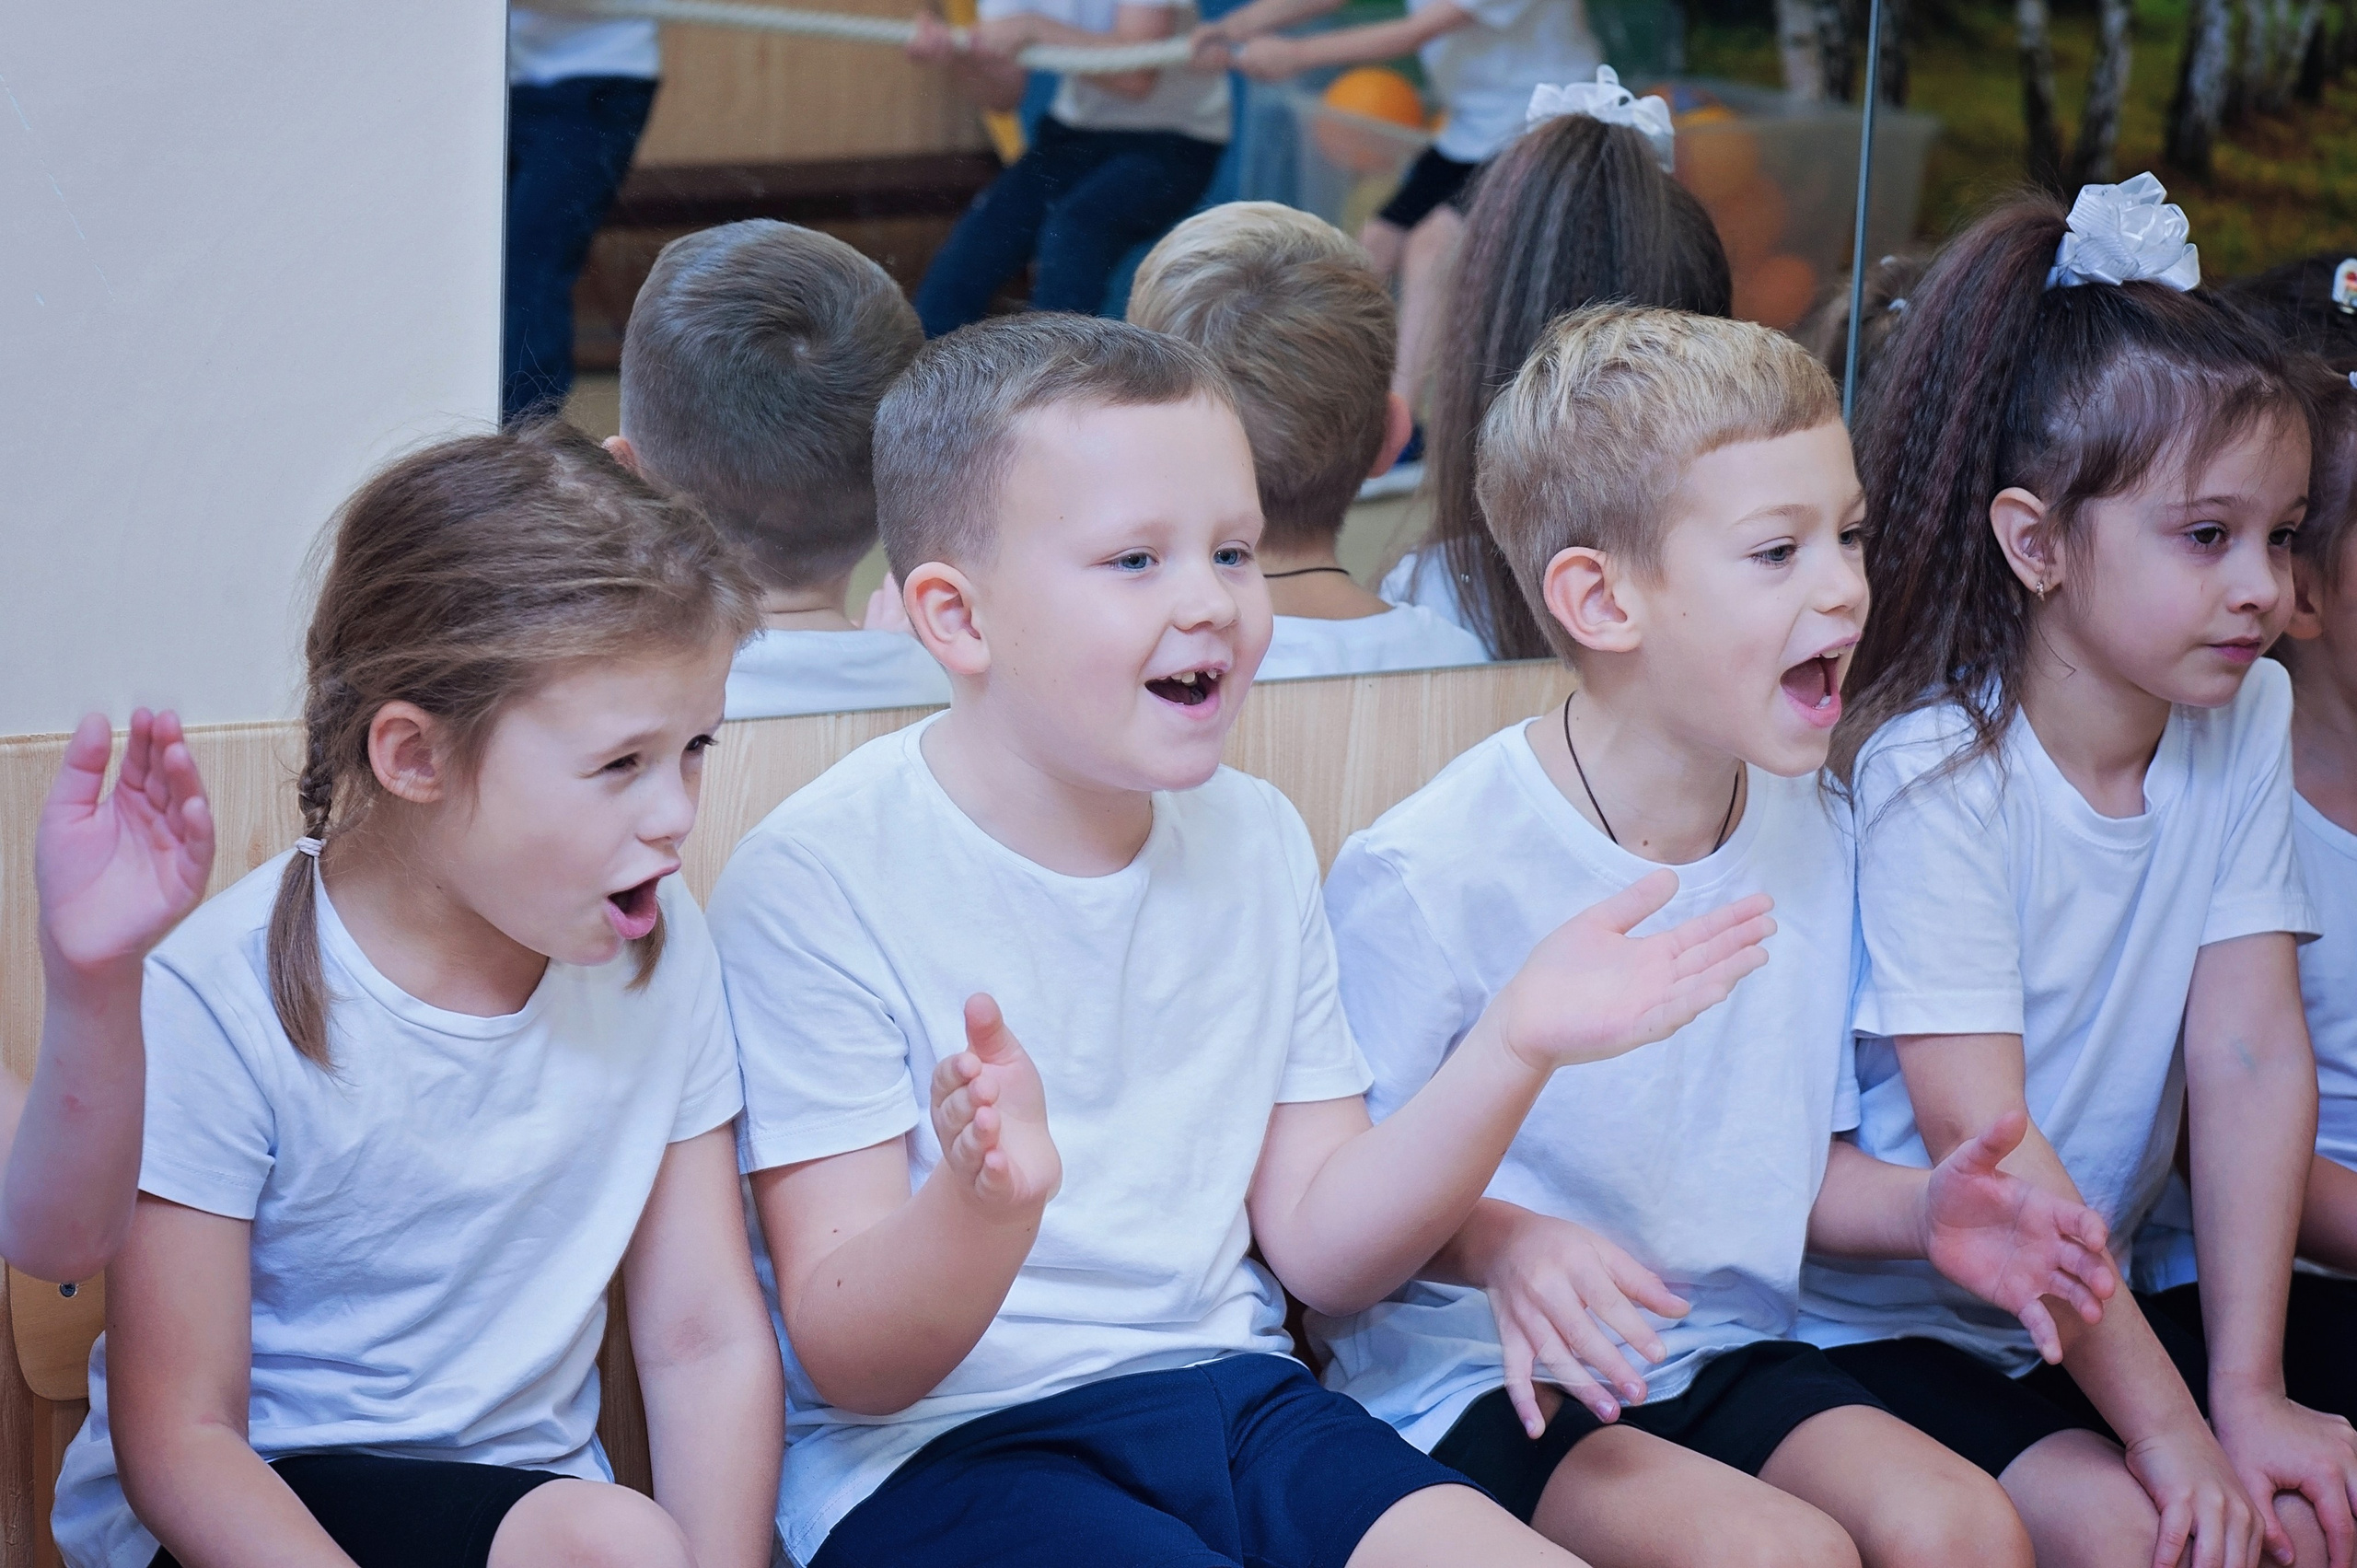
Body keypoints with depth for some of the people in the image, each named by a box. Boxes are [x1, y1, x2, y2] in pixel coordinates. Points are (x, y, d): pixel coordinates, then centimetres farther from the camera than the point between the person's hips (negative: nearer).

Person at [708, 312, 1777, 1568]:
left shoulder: (1254, 840, 8)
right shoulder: (814, 883, -11)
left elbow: (1322, 1249, 8)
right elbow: (846, 1361, -13)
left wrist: (1515, 1045, -6)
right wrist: (985, 1199, -34)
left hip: (1226, 1391, 6)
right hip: (937, 1449, -5)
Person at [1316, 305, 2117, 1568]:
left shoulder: (1811, 834, 5)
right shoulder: (1430, 875, -18)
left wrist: (1919, 1208, -4)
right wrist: (1498, 1243, -29)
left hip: (1724, 1355, 6)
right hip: (1482, 1378, -6)